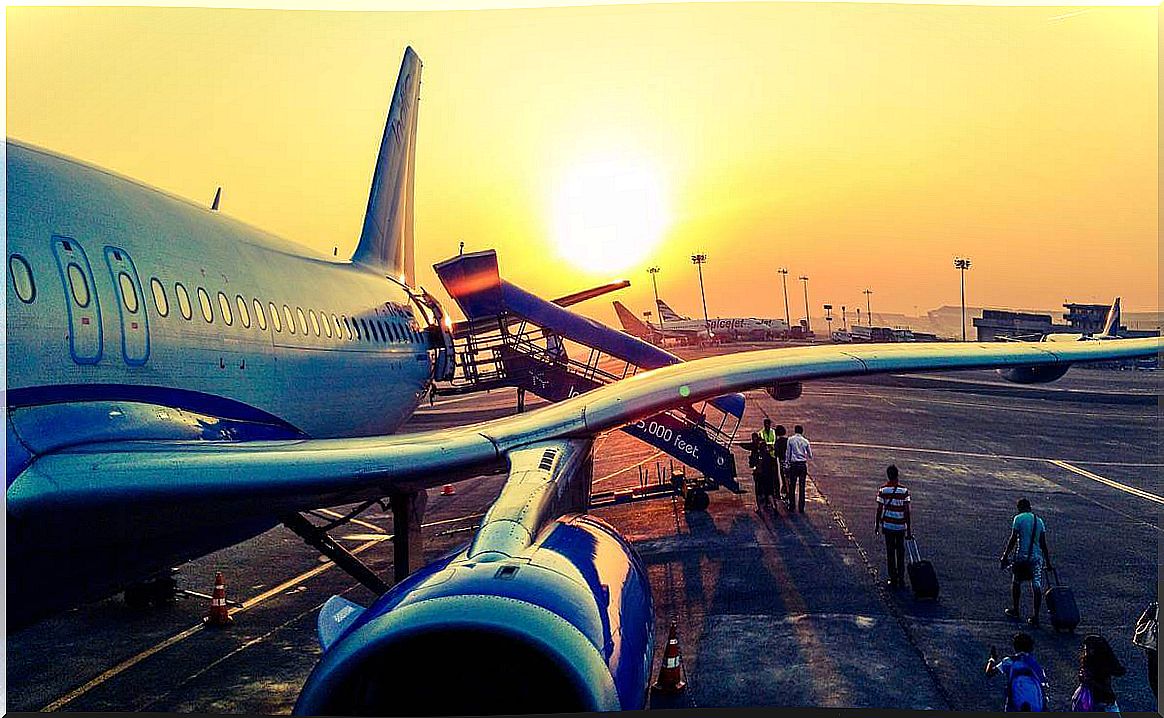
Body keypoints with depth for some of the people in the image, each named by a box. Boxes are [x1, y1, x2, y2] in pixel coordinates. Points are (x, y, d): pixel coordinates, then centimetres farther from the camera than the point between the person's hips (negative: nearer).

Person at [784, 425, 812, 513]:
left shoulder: (790, 439, -1)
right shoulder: (805, 441, 4)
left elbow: (787, 453, -1)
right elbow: (810, 455, 10)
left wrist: (787, 463, 6)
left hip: (793, 464, -2)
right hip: (803, 464, 2)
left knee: (792, 486, 6)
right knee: (802, 487, 5)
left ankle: (791, 506, 6)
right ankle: (801, 508, 7)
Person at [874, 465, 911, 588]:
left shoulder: (882, 490, -8)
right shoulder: (904, 490, -8)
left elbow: (879, 510, -5)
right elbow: (907, 511, -8)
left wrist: (877, 524, 8)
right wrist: (909, 529, -3)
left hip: (888, 526, -1)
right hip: (901, 526, 1)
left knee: (890, 553, 8)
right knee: (900, 552, 13)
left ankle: (893, 579, 9)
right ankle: (901, 579, 16)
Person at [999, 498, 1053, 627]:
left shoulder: (1018, 518, -3)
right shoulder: (1039, 521, 12)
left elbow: (1013, 539, -8)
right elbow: (1043, 544, 12)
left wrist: (1005, 556, -3)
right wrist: (1048, 562, 16)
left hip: (1022, 556, -4)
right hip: (1037, 557, 4)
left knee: (1016, 582, 16)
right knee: (1037, 586, 2)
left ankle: (1015, 610, 27)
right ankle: (1035, 618, 0)